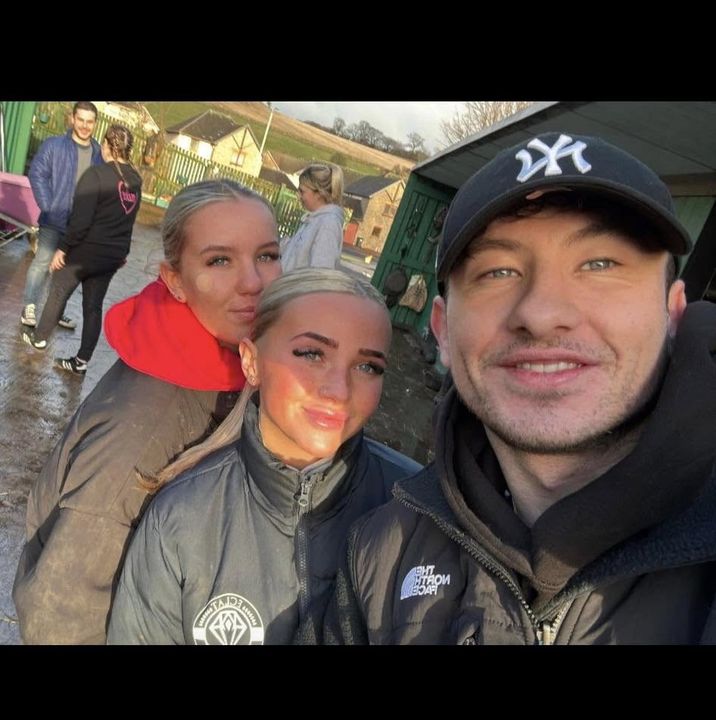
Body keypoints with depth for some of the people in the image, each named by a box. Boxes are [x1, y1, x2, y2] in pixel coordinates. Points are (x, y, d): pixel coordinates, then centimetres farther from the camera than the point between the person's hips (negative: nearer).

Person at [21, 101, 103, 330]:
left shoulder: (99, 153, 4)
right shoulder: (53, 145, -5)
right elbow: (37, 174, -7)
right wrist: (48, 208, -16)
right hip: (54, 220, -4)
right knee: (42, 262, -1)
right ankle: (28, 309, 8)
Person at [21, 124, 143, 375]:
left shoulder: (96, 174, -18)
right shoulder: (135, 180, 2)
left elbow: (80, 219, -21)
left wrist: (63, 248, -11)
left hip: (86, 250, -5)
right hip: (113, 255, 5)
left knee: (58, 293, 16)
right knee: (93, 306, 11)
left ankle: (39, 337, 35)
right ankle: (82, 361, 16)